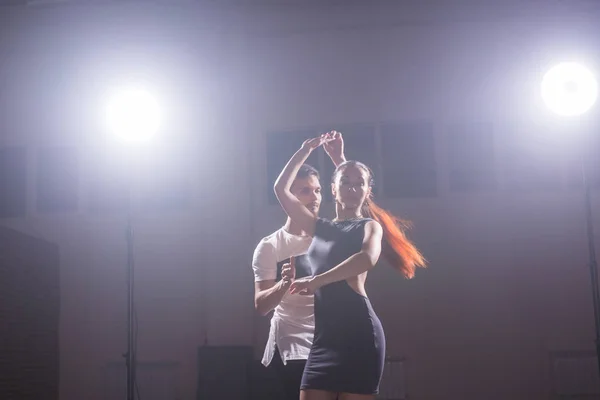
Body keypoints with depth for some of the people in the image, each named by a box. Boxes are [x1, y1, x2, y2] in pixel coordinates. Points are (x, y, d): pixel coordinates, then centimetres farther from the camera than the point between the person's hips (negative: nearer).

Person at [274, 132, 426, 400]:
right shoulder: (320, 228, 21)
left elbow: (368, 258, -17)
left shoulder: (369, 225, 7)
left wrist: (316, 280, -18)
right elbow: (281, 189, 23)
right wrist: (305, 151, 22)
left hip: (358, 331, -5)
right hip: (324, 335, 5)